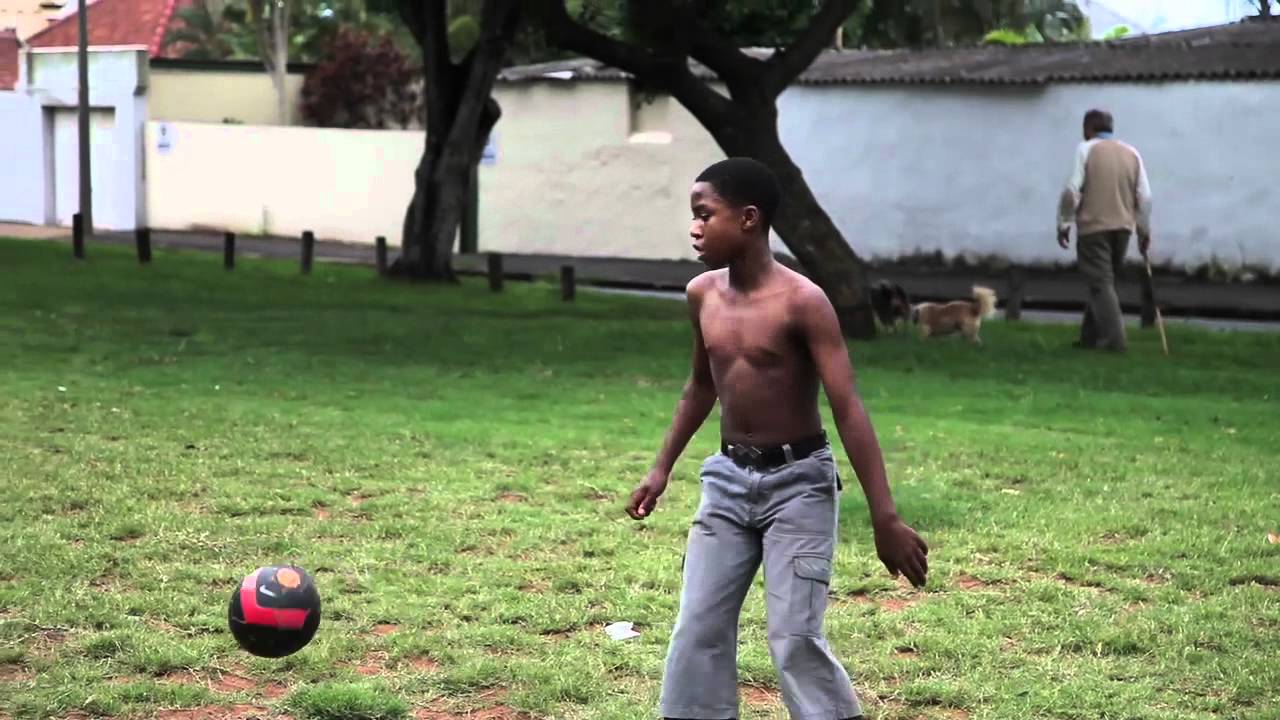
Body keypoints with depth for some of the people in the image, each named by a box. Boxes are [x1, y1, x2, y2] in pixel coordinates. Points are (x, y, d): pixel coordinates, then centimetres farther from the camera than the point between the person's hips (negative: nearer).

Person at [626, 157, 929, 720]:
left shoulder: (802, 302, -17)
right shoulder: (702, 294, 2)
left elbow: (848, 410, -20)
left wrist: (885, 519, -23)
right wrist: (662, 468, 21)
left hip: (797, 482, -6)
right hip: (727, 479, 6)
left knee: (794, 636, -9)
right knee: (698, 630, 4)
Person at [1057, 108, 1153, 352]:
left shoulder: (1086, 149, -2)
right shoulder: (1131, 153, 11)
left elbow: (1072, 189, -10)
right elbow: (1145, 196, 8)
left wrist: (1063, 223, -2)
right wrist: (1144, 231, 17)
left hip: (1093, 227, -5)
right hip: (1122, 227, 5)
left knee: (1101, 284, -4)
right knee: (1104, 281, 17)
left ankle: (1115, 339, -14)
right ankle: (1090, 337, 20)